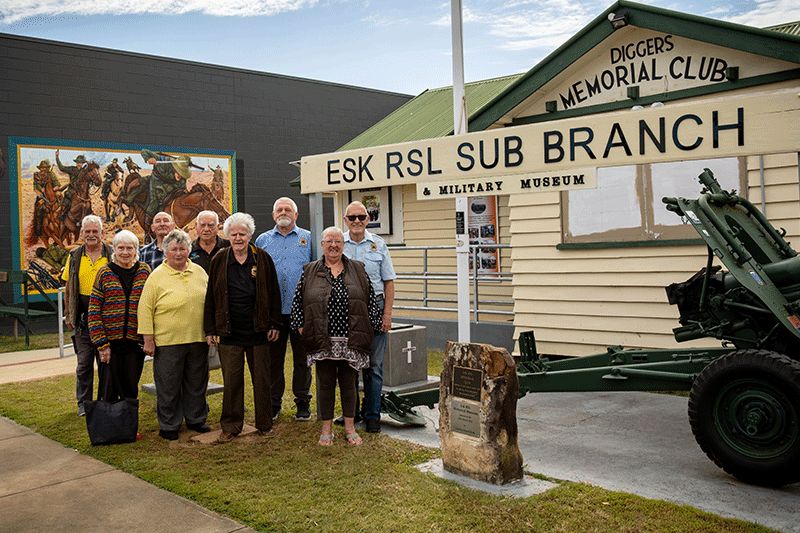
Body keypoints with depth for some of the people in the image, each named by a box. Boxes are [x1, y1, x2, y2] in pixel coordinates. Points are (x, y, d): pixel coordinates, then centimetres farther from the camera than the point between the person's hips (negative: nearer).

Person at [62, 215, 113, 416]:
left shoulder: (112, 256, 0)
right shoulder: (74, 257, 7)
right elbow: (69, 289, 12)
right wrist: (68, 314, 9)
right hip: (83, 319, 2)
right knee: (84, 362, 6)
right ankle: (84, 403, 18)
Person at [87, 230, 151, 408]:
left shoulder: (145, 271, 6)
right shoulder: (104, 273, 1)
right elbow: (94, 311, -1)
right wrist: (101, 344, -8)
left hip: (134, 342, 1)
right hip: (110, 342, -1)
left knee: (131, 391, 8)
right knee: (109, 393, 2)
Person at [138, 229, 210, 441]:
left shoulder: (199, 272, 8)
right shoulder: (157, 276, -5)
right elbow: (145, 310, -6)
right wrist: (148, 340, -9)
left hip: (198, 340, 4)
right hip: (167, 342, -4)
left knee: (197, 383, 14)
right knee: (168, 386, 4)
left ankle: (196, 419, 29)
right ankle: (169, 426, 18)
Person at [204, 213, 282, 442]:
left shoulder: (262, 259, 3)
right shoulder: (219, 261, 4)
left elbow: (273, 293, 5)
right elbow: (211, 297, 6)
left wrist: (274, 324, 1)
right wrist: (210, 329, 3)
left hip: (258, 331, 0)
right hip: (229, 332, 0)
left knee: (262, 378, 7)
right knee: (231, 380, 4)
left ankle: (264, 424, 20)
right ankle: (231, 425, 18)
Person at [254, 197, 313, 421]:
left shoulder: (308, 238, 8)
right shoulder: (262, 240, 12)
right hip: (272, 310, 1)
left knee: (302, 358, 5)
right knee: (273, 357, 6)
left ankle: (303, 402, 16)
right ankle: (274, 402, 18)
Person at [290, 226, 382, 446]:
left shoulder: (358, 270, 8)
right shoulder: (309, 272, 7)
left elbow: (372, 302, 8)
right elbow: (297, 303, 8)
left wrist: (369, 332, 2)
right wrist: (303, 330, 0)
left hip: (350, 342, 0)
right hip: (322, 342, 0)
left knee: (348, 383, 7)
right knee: (325, 384, 5)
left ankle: (350, 427, 20)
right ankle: (327, 429, 17)